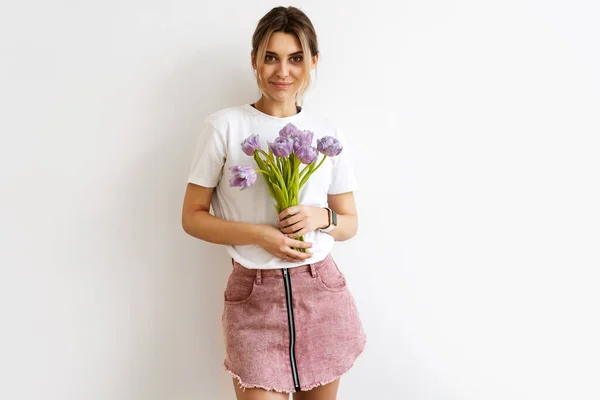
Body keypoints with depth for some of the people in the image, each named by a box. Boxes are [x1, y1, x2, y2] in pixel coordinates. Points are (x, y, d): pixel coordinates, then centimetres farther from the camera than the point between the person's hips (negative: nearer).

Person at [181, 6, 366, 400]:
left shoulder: (328, 132, 4)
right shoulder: (225, 125, -5)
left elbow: (350, 222, 11)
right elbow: (193, 217, -1)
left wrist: (321, 217, -11)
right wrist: (258, 234, -15)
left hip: (322, 290, 3)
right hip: (254, 294, -3)